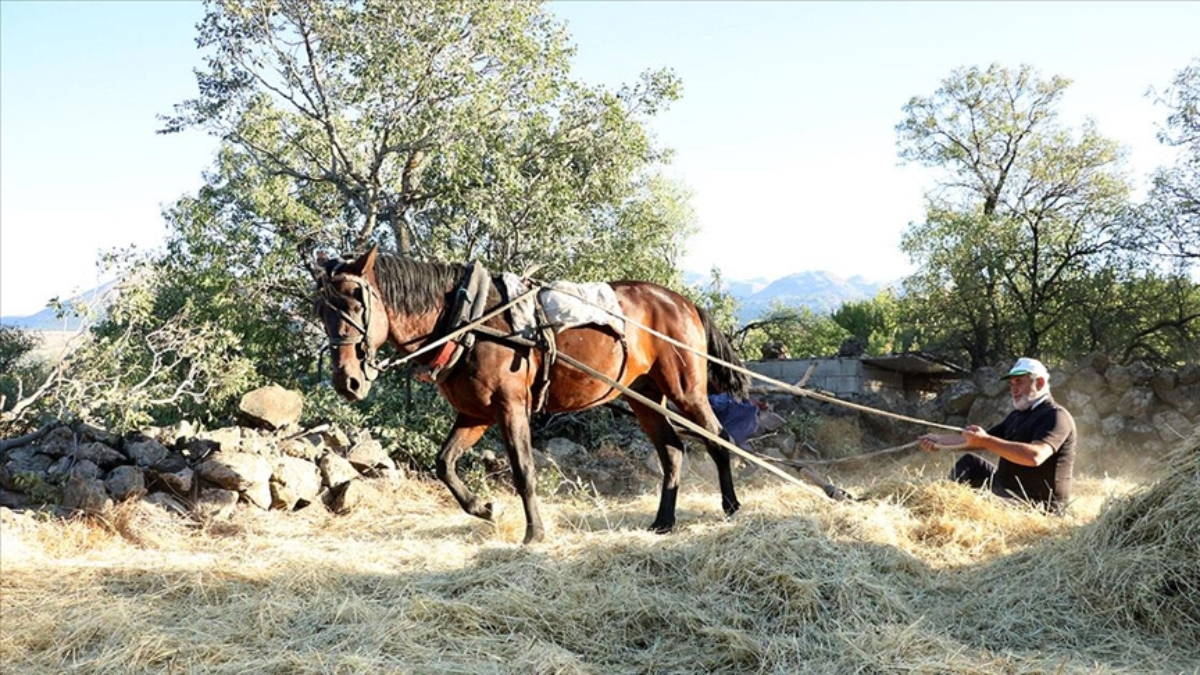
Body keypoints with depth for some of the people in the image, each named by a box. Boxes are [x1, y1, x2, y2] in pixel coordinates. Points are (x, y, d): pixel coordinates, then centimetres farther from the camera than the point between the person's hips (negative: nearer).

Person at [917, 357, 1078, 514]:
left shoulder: (1056, 416, -15)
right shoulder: (1018, 415, 17)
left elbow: (1035, 456, -33)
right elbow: (980, 440, 14)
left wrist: (987, 441, -33)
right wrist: (940, 440, 2)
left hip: (1037, 504, -10)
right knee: (969, 463, 14)